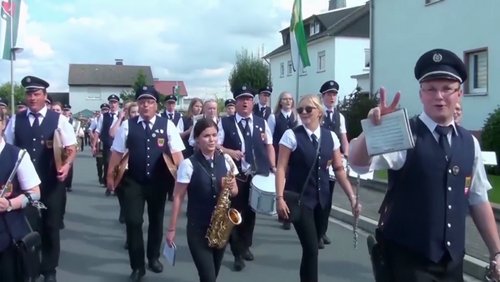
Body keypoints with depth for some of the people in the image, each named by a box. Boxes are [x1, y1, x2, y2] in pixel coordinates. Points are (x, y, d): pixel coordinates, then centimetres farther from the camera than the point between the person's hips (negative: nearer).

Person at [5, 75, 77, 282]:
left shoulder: (58, 119, -2)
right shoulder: (16, 120, 5)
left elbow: (71, 149, -2)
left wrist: (66, 166, -21)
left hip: (52, 183, -1)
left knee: (51, 227, 11)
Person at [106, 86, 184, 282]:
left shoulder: (167, 125, -3)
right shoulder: (127, 125, -2)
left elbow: (177, 153, -3)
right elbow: (117, 152, 1)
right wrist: (110, 175, 0)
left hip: (159, 182, 1)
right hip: (133, 181, -1)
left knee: (156, 221, 16)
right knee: (133, 221, -4)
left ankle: (153, 258, 38)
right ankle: (137, 266, 12)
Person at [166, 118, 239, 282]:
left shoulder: (226, 160, 0)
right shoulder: (189, 164, -12)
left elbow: (235, 192, 11)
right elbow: (178, 197, -7)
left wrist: (231, 188, -13)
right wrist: (171, 229, -6)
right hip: (198, 228, -4)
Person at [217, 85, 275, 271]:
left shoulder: (262, 123, 9)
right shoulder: (225, 122, -2)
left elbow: (269, 146, 11)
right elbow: (216, 146, -5)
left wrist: (273, 167, 1)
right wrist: (230, 152, -22)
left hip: (257, 176, 4)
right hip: (234, 176, -3)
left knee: (250, 212, 16)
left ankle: (246, 247, 35)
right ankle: (238, 253, 16)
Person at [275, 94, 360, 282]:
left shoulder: (331, 136, 4)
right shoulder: (291, 135, -7)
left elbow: (339, 169, 7)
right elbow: (281, 168, -8)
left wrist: (352, 197, 0)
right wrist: (280, 198, -17)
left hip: (322, 199, 4)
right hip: (299, 199, -4)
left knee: (313, 245, 13)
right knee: (311, 248, -9)